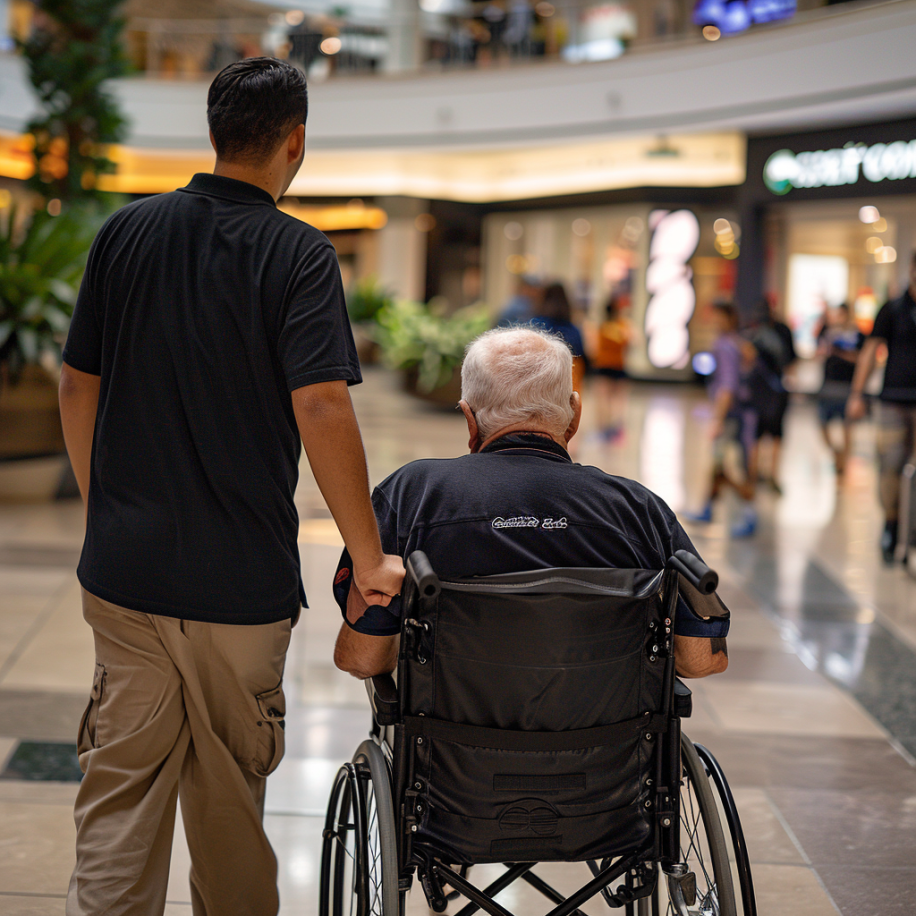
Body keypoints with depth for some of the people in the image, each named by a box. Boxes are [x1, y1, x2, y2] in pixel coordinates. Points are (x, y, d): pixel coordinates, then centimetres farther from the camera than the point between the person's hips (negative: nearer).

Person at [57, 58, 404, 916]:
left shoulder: (126, 231, 3)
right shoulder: (298, 255, -10)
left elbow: (77, 386, 7)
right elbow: (320, 409, -19)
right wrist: (369, 559, -13)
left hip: (123, 565, 3)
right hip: (243, 579, -3)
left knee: (120, 786, 8)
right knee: (230, 793, 14)